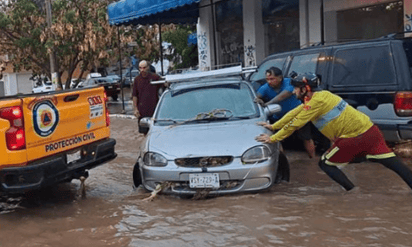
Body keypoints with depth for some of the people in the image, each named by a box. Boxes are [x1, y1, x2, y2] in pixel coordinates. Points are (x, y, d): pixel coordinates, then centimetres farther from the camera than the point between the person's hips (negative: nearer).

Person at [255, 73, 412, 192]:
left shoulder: (317, 100, -12)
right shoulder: (317, 97, 16)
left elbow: (295, 124, -11)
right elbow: (294, 113, 23)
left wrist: (272, 139, -4)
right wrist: (273, 126, 27)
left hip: (354, 137, -9)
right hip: (370, 130, 9)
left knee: (325, 164, 6)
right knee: (393, 163, 9)